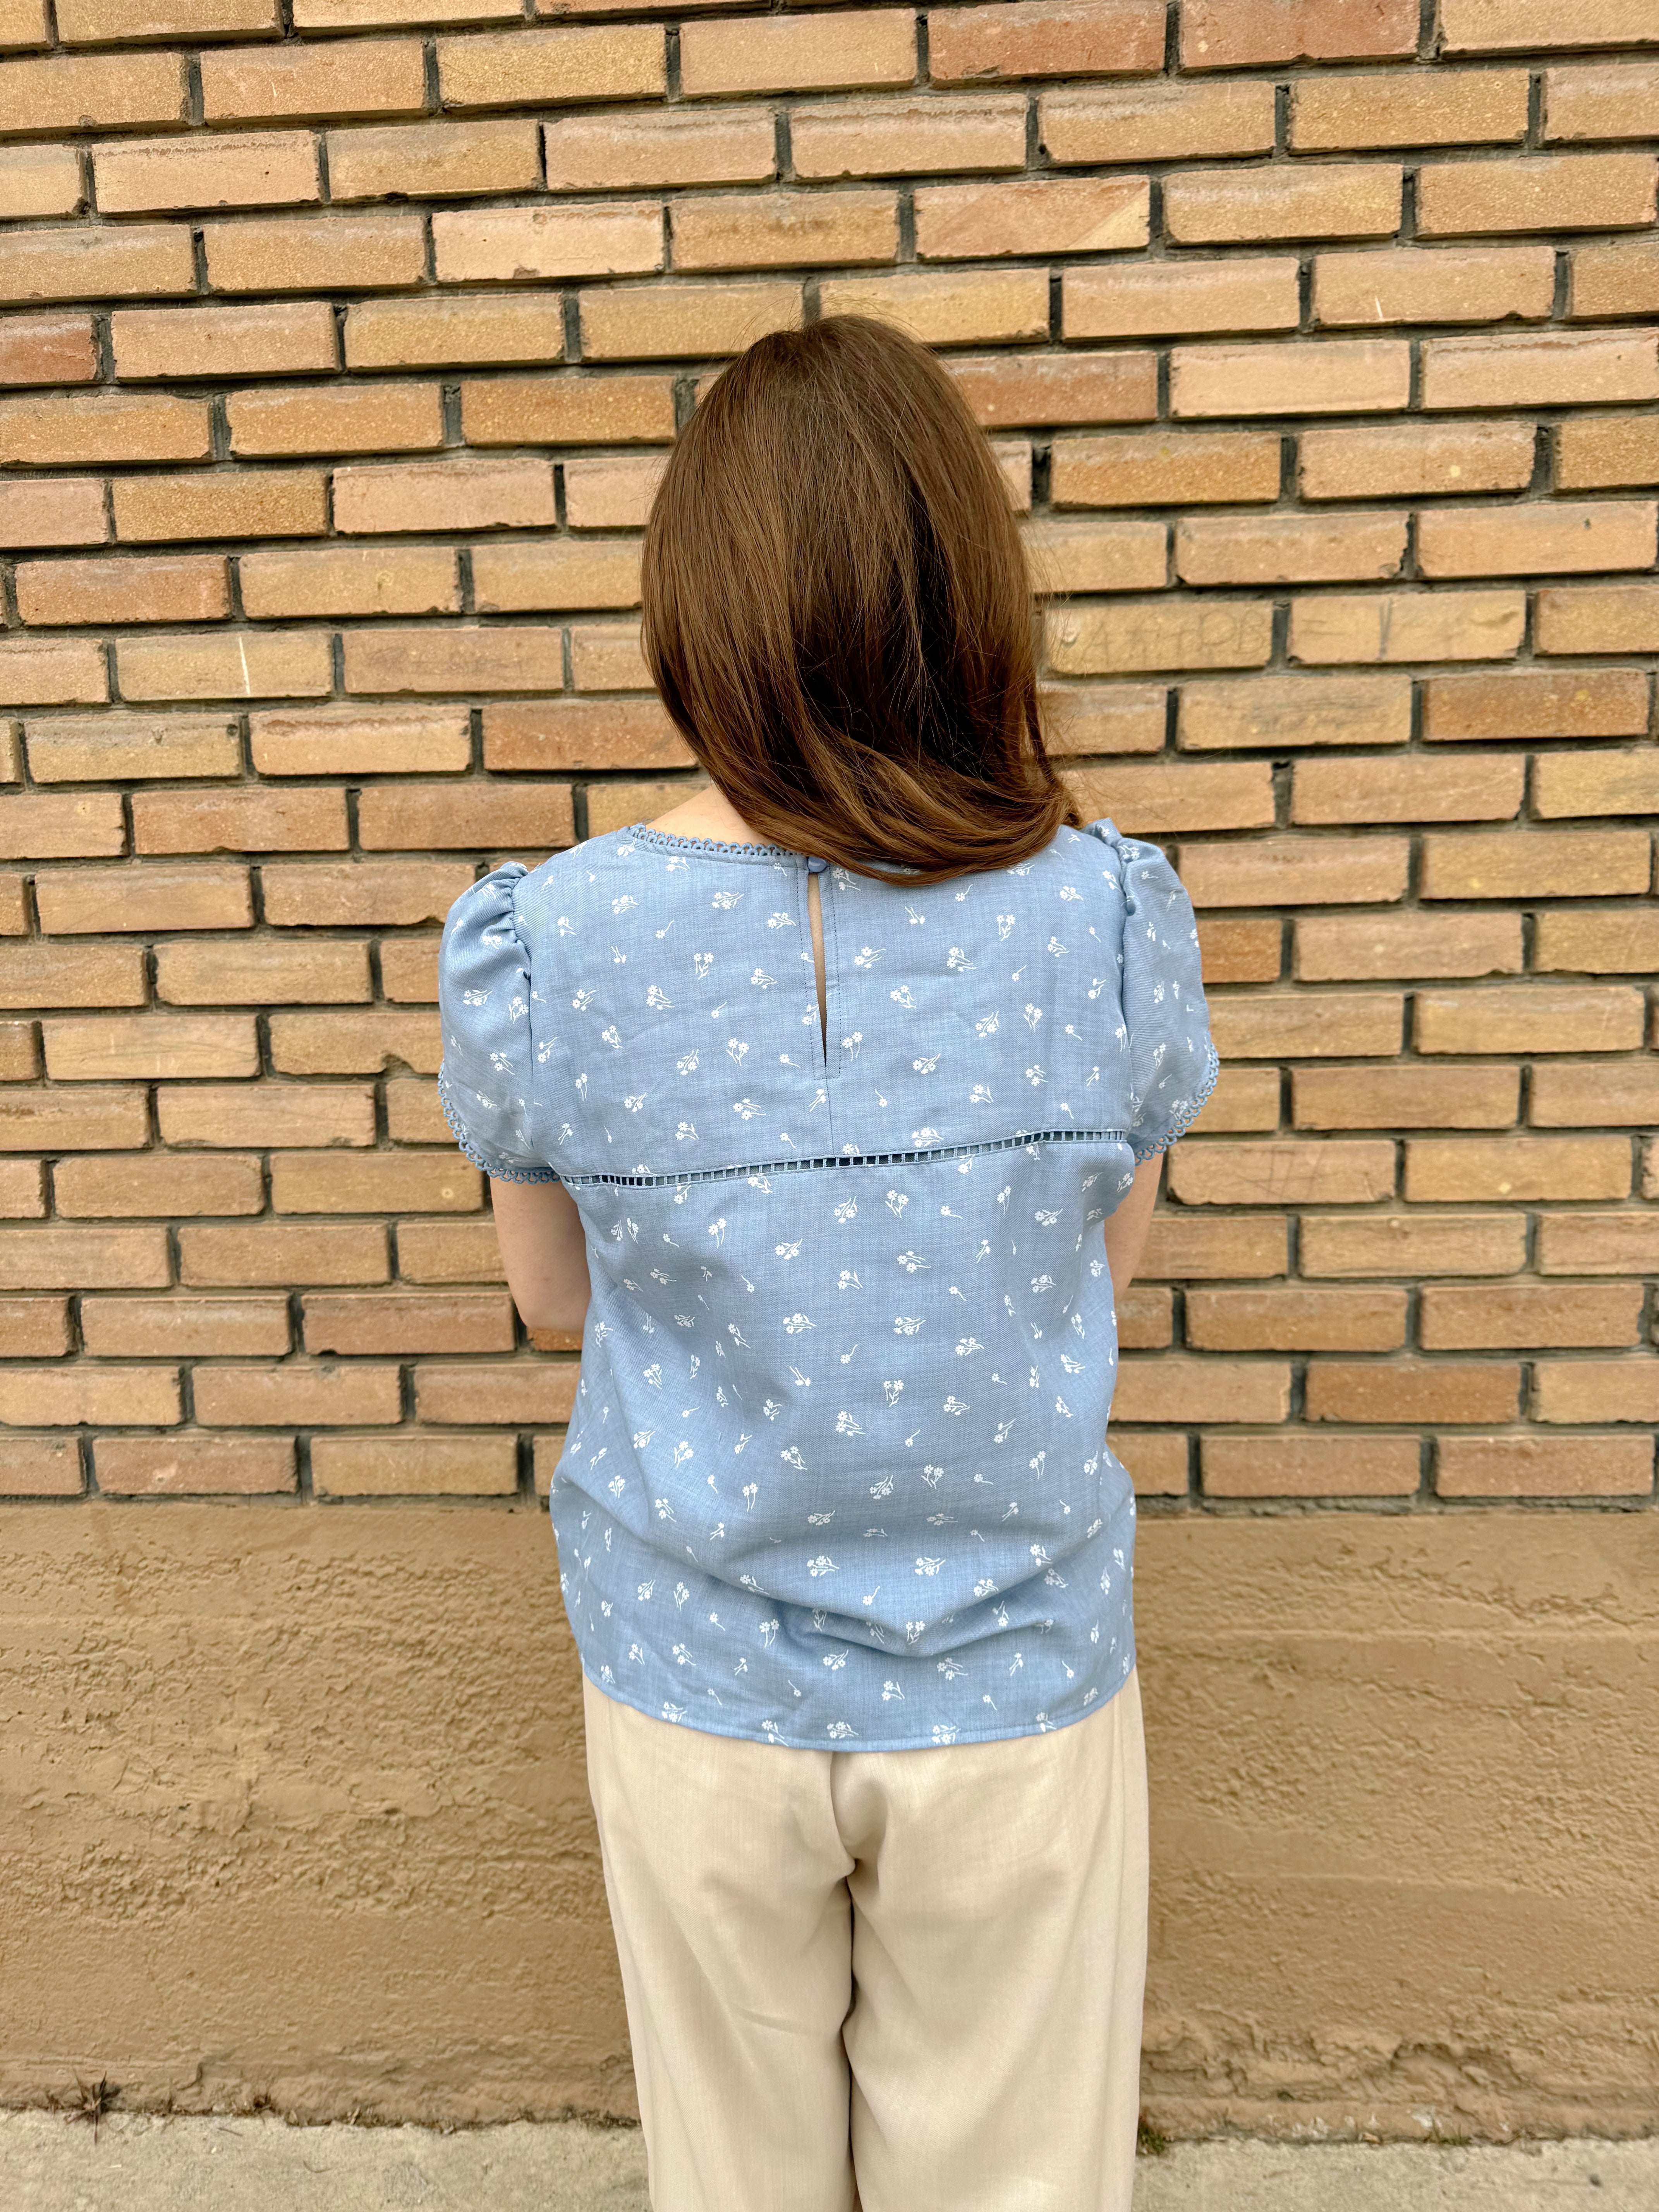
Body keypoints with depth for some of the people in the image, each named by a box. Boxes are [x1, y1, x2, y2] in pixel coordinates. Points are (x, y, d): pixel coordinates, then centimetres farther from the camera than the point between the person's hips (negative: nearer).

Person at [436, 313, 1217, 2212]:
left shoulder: (532, 949, -18)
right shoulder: (1109, 914, -18)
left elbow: (554, 1294, -2)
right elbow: (1111, 1256, -1)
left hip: (695, 1687, 1)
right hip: (1017, 1684, 1)